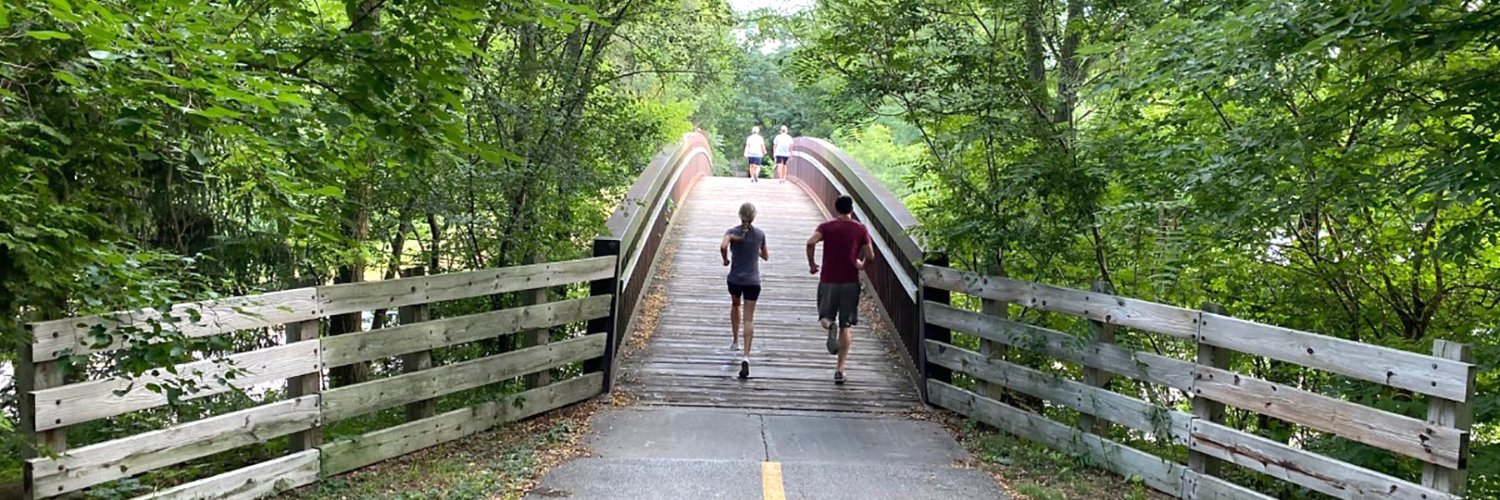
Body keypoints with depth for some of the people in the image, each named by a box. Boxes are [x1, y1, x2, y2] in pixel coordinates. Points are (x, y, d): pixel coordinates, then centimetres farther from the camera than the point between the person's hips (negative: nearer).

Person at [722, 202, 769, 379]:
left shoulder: (732, 232, -7)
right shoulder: (760, 234, 0)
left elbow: (723, 246, -27)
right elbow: (766, 256, 12)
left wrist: (725, 259, -9)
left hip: (735, 279, 0)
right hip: (753, 281, 0)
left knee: (735, 305, 31)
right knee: (749, 319, -3)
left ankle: (735, 341, 38)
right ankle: (746, 356, -17)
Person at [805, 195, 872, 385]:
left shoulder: (826, 227, 1)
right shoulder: (861, 229, 3)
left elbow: (811, 242, -16)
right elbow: (870, 255, -1)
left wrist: (811, 264, -3)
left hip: (828, 280, -1)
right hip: (851, 282, 1)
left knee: (824, 318, 13)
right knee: (845, 326, 6)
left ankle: (830, 325, -25)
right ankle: (840, 369, 2)